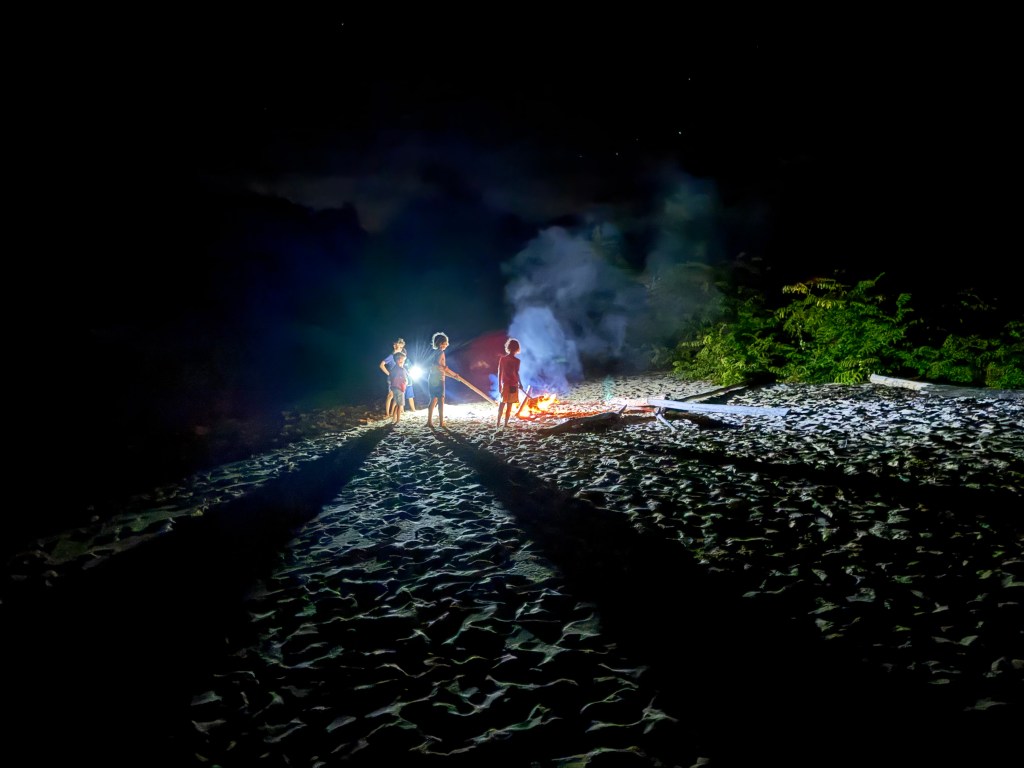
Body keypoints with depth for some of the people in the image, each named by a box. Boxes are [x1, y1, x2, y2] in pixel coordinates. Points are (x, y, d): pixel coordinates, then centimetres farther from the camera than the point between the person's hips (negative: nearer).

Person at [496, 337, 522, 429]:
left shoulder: (502, 358, 1)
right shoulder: (516, 361, -12)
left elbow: (499, 373, 3)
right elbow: (516, 373, -13)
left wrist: (499, 384, 10)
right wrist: (520, 383, 0)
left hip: (504, 384, 4)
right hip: (512, 385, -4)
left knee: (501, 404, 12)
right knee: (509, 406, 3)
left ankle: (498, 423, 8)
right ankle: (506, 424, 5)